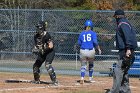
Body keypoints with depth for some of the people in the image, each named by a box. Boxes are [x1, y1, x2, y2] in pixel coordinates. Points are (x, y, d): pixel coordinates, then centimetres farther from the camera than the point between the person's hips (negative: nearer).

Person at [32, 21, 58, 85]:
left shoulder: (46, 35, -22)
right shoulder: (36, 36, 0)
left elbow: (51, 46, -25)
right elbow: (36, 45, 12)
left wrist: (40, 50, -32)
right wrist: (35, 49, -12)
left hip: (49, 52, -8)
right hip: (42, 53, 8)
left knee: (47, 64, -27)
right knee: (36, 65, 9)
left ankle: (54, 80, -26)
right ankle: (37, 80, 29)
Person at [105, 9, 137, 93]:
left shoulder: (123, 24, -10)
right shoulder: (126, 23, 21)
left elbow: (128, 36, -23)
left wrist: (128, 48, -32)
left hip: (126, 52, -11)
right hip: (126, 52, 11)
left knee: (118, 71, -13)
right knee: (124, 72, 16)